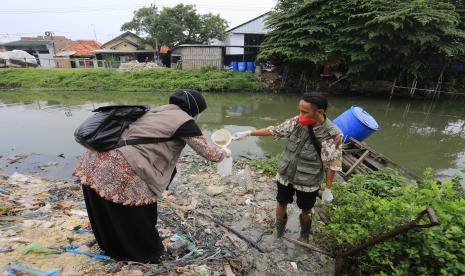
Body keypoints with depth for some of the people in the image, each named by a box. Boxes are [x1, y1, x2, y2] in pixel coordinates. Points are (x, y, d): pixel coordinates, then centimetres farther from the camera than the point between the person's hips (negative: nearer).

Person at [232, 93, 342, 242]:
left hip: (308, 182, -2)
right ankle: (279, 230, 49)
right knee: (282, 203, 21)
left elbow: (332, 164, -14)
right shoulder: (297, 122, -14)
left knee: (306, 210, 21)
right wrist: (247, 133, -3)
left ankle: (304, 234, 53)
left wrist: (328, 189, -8)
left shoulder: (332, 135, -23)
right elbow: (274, 130, -3)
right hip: (285, 175, 3)